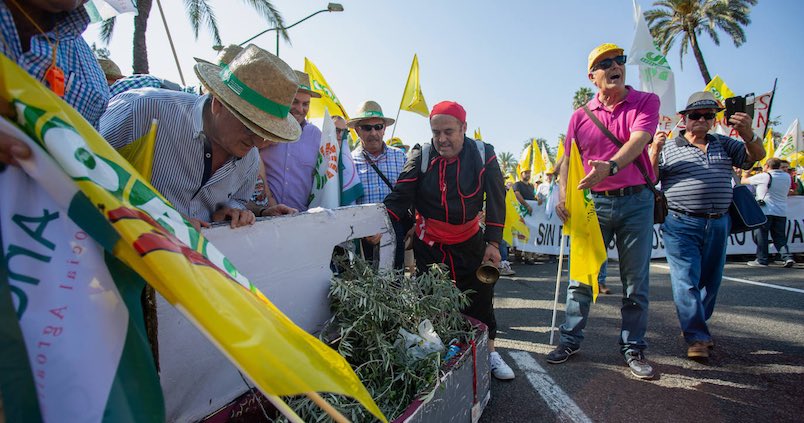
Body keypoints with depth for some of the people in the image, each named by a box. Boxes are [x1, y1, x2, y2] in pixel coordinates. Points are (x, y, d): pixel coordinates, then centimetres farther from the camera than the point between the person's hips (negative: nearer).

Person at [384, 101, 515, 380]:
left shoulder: (483, 155, -7)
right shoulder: (421, 156, -8)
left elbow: (496, 200, -5)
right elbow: (400, 195, -12)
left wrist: (493, 243, -8)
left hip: (470, 242, 1)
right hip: (429, 244, 0)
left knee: (480, 299, 9)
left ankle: (489, 352, 29)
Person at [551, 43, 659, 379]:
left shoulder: (646, 102, 3)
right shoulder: (581, 116, 8)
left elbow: (638, 140, -16)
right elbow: (568, 161, 7)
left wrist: (610, 166, -35)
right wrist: (562, 195, -9)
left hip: (636, 201, -1)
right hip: (593, 202, 1)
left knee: (635, 279, 7)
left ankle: (633, 347, 21)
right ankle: (570, 339, 18)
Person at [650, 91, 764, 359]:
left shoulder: (724, 144, 15)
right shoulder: (668, 148, 4)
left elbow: (756, 156, 4)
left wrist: (749, 135, -15)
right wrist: (654, 152, -18)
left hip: (718, 224, 5)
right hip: (681, 225, -4)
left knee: (710, 281, 13)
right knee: (686, 281, -9)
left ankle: (695, 326, 30)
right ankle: (697, 337, -3)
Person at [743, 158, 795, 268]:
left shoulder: (763, 176, -8)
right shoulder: (787, 176, 7)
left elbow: (743, 181, 3)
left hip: (765, 210, -5)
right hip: (781, 212, 5)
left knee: (761, 235, 2)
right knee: (780, 237, 13)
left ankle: (761, 260, 4)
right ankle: (787, 257, -1)